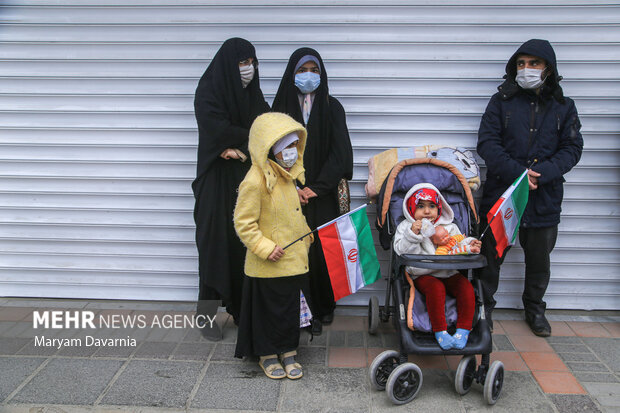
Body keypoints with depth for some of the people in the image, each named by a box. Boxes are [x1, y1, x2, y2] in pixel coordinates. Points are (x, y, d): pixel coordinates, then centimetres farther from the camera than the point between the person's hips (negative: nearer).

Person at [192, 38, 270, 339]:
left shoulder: (252, 93, 11)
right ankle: (207, 316, 7)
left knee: (246, 242, 2)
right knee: (216, 242, -3)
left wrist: (240, 148, -14)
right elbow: (219, 131, -17)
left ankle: (242, 310, 13)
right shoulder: (208, 91, -6)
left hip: (246, 177, 5)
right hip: (217, 180, -5)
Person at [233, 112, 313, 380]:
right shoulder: (255, 181, -21)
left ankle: (287, 352, 32)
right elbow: (243, 223, -20)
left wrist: (306, 235, 16)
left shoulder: (287, 175, 8)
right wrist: (265, 248, -22)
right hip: (268, 266, -8)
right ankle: (267, 355, 27)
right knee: (269, 310, 8)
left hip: (293, 261, 8)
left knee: (291, 308, 16)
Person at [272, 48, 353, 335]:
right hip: (290, 193, 0)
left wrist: (315, 188, -9)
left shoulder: (332, 107, 5)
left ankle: (325, 307, 18)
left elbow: (340, 153, -2)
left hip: (322, 195, 0)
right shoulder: (282, 106, 6)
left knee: (322, 251, -1)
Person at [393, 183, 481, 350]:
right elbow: (401, 250, -6)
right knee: (435, 288, -33)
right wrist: (413, 234, -19)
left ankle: (463, 330, -17)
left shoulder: (449, 227, 14)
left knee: (466, 287, -23)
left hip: (448, 273, 3)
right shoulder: (405, 227, 7)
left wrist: (470, 248, -9)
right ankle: (440, 332, -24)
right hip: (422, 275, -3)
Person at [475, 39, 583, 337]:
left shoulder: (563, 107, 7)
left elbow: (572, 148, 1)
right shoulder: (502, 101, 2)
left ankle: (535, 310, 34)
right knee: (491, 254, 6)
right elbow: (487, 143, -7)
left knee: (539, 260, 14)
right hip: (500, 193, -2)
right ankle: (484, 307, 24)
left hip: (544, 198, 2)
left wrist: (541, 173, -17)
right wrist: (516, 172, -19)